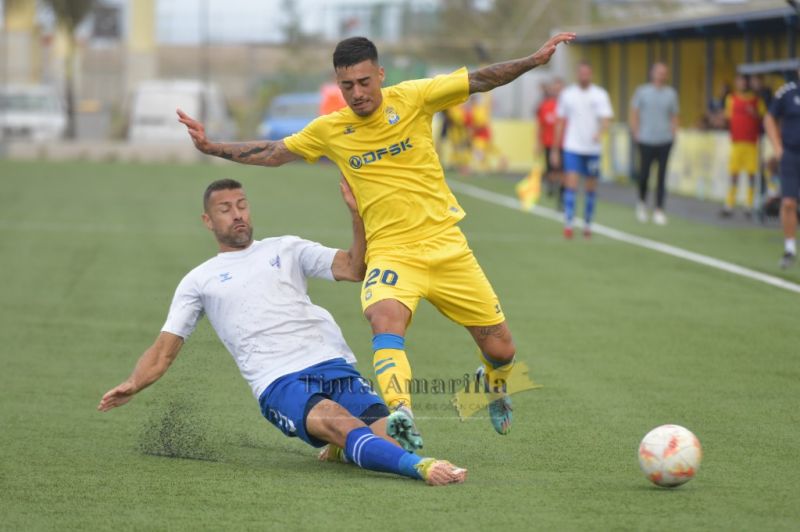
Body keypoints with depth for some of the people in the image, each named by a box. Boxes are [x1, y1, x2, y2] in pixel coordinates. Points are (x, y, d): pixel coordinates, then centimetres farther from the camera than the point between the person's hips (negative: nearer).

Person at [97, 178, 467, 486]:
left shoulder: (286, 249, 24)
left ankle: (346, 447, 7)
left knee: (388, 432, -25)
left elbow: (354, 269, 12)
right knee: (338, 422, -36)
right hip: (280, 385, -3)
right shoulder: (199, 281, 20)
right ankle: (419, 466, -55)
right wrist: (134, 384, -5)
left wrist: (358, 213, -2)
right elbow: (164, 350, 15)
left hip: (335, 365, 3)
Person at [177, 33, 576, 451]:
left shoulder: (411, 99, -4)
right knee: (385, 319, -35)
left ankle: (495, 386, 42)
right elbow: (271, 154, 14)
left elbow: (480, 80, -4)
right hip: (391, 253, 0)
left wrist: (533, 60, -16)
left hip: (446, 246, 0)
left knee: (500, 350, 5)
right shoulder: (329, 131, 2)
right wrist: (210, 147, 7)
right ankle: (402, 418, -48)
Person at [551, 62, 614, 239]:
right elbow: (560, 122, 11)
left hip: (593, 149, 1)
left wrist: (600, 132, -30)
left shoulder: (600, 95, 2)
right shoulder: (567, 94, 5)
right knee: (571, 184, -13)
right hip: (572, 147, -1)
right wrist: (555, 149, 10)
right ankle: (568, 225, -13)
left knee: (591, 187, 7)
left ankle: (587, 224, 21)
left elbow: (606, 119, -7)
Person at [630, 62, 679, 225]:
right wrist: (636, 133, -1)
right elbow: (634, 113, 7)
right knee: (644, 175, 0)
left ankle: (659, 210, 2)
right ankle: (642, 202, 26)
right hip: (646, 140, -1)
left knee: (662, 177, -1)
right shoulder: (642, 91, 3)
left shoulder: (671, 93, 9)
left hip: (665, 140, 1)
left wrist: (673, 132, 4)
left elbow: (674, 116, 16)